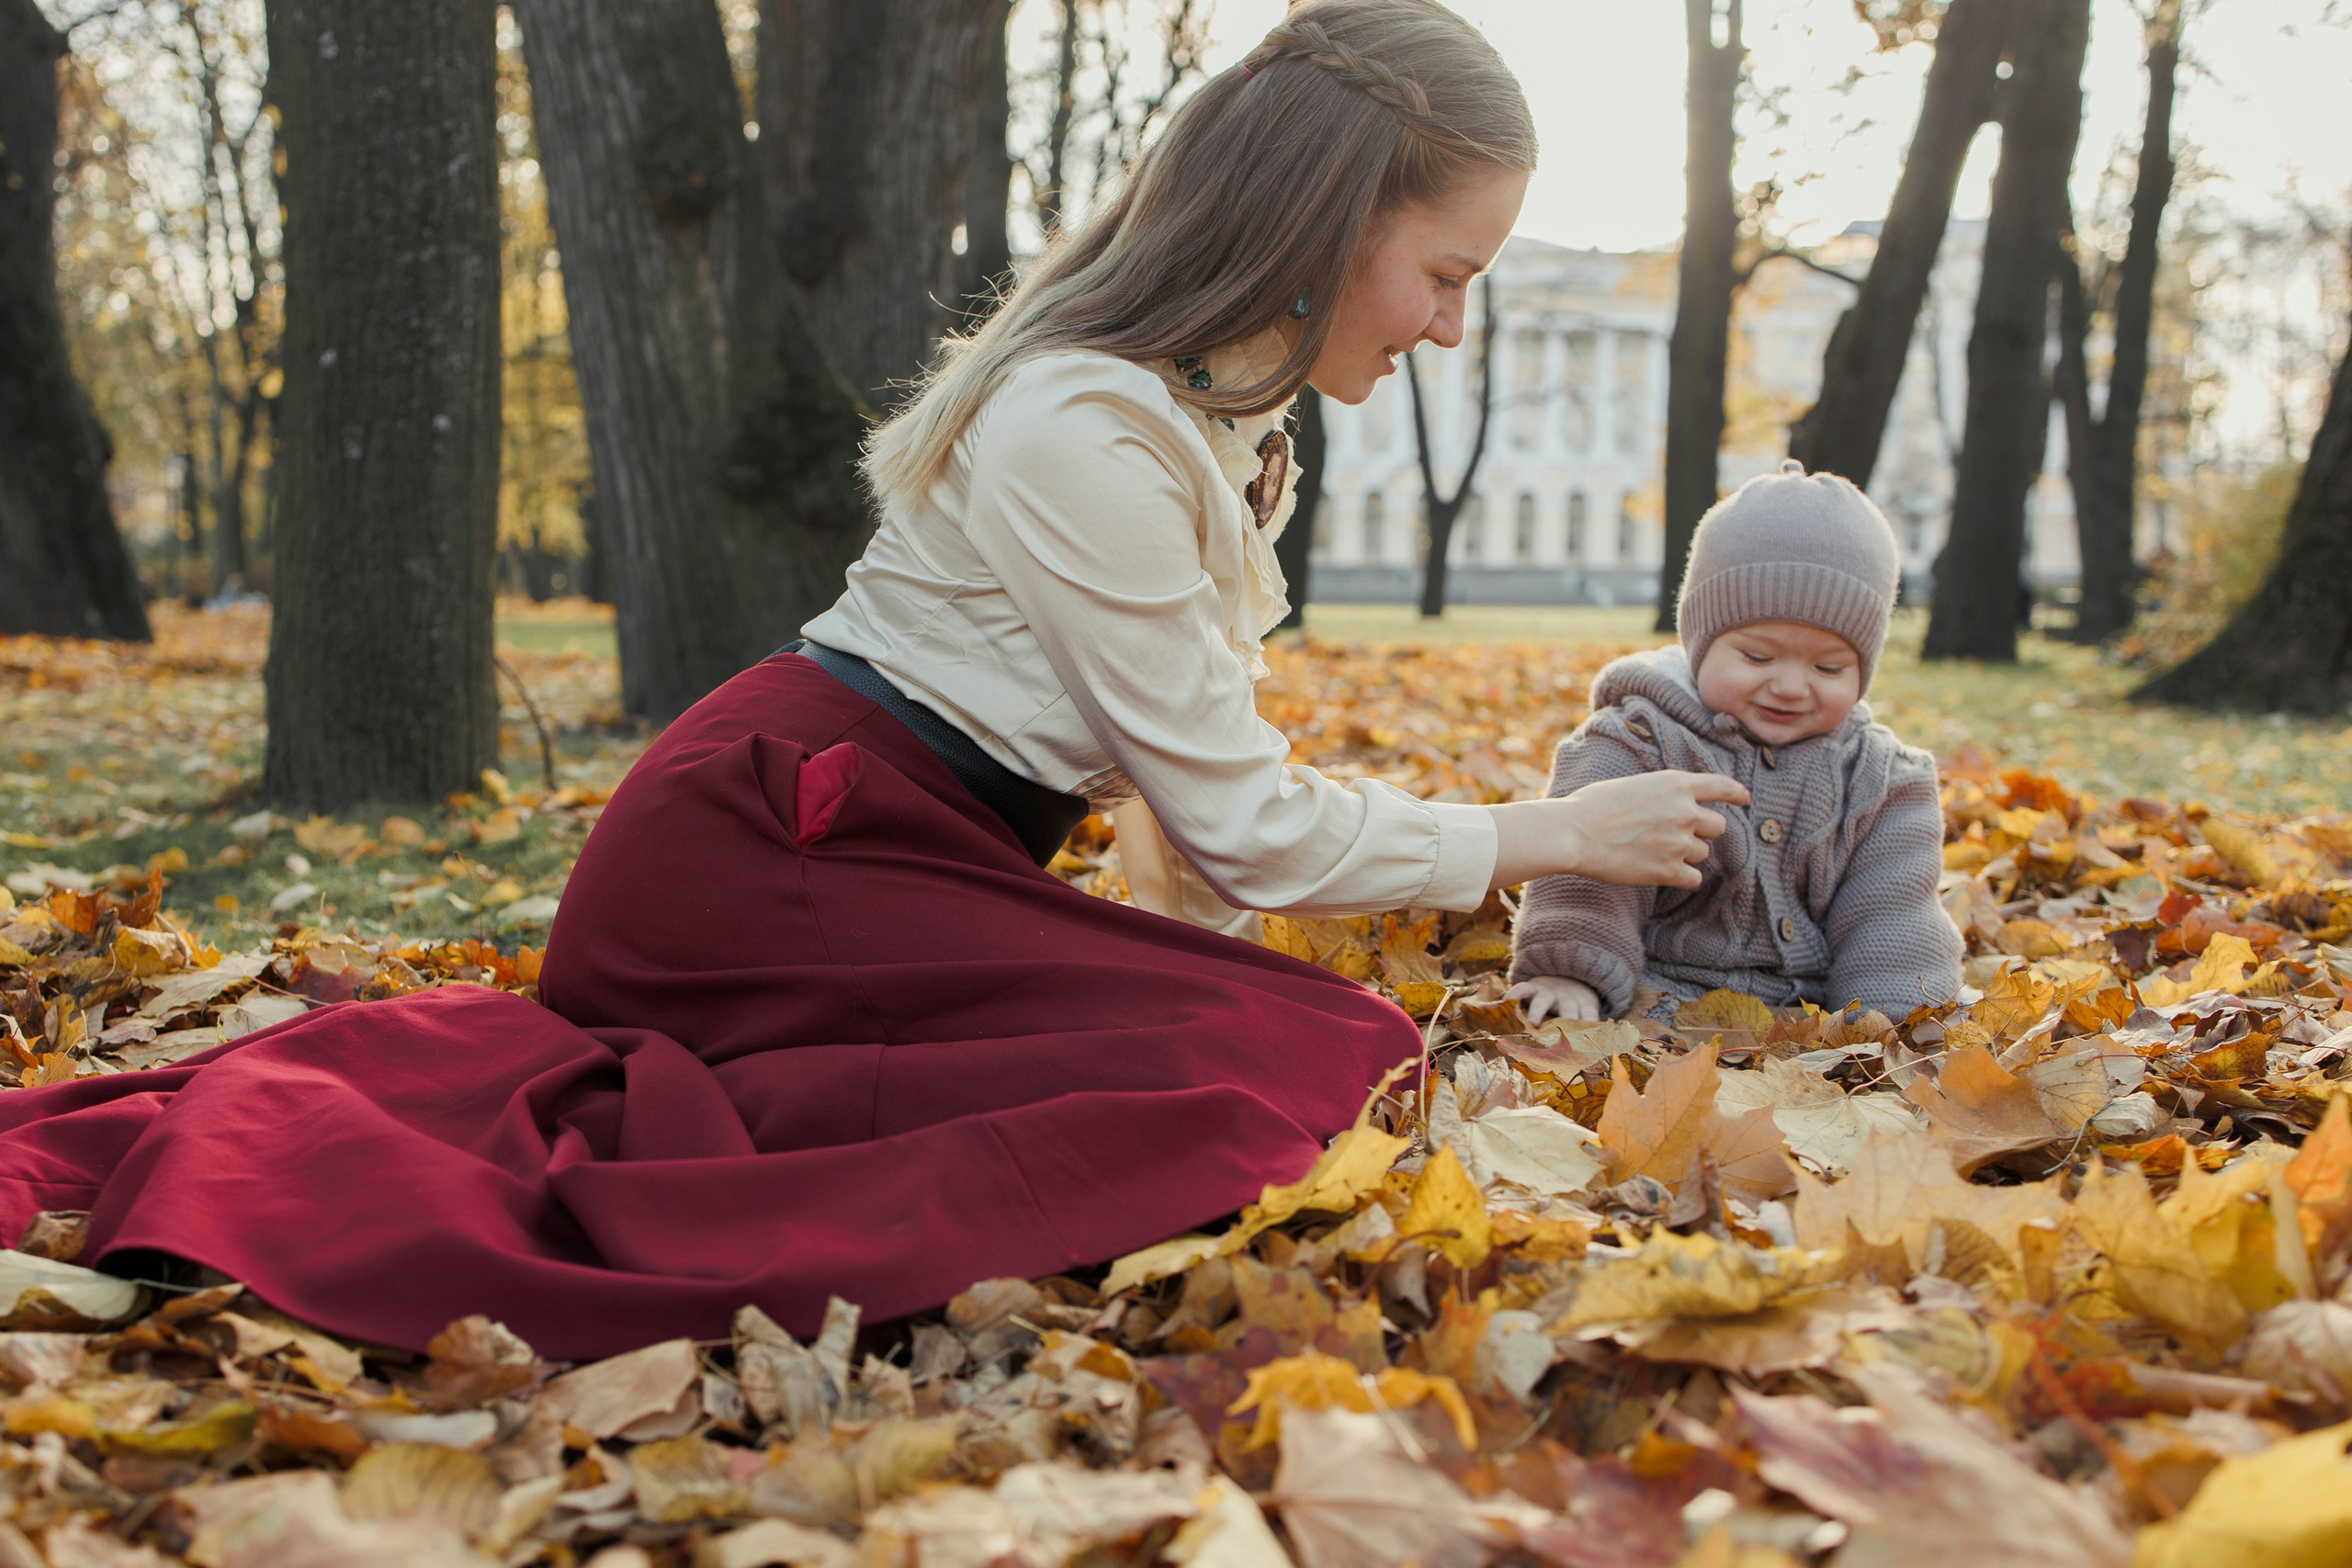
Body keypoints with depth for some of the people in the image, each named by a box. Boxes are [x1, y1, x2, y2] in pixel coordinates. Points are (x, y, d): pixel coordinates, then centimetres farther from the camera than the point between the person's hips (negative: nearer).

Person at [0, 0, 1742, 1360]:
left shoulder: (1207, 406, 13)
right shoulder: (1081, 433, -18)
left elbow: (1182, 758, 13)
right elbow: (1241, 820, -13)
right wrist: (1550, 837, -3)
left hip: (875, 848, 11)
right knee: (1306, 1064, -22)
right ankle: (638, 1147, -24)